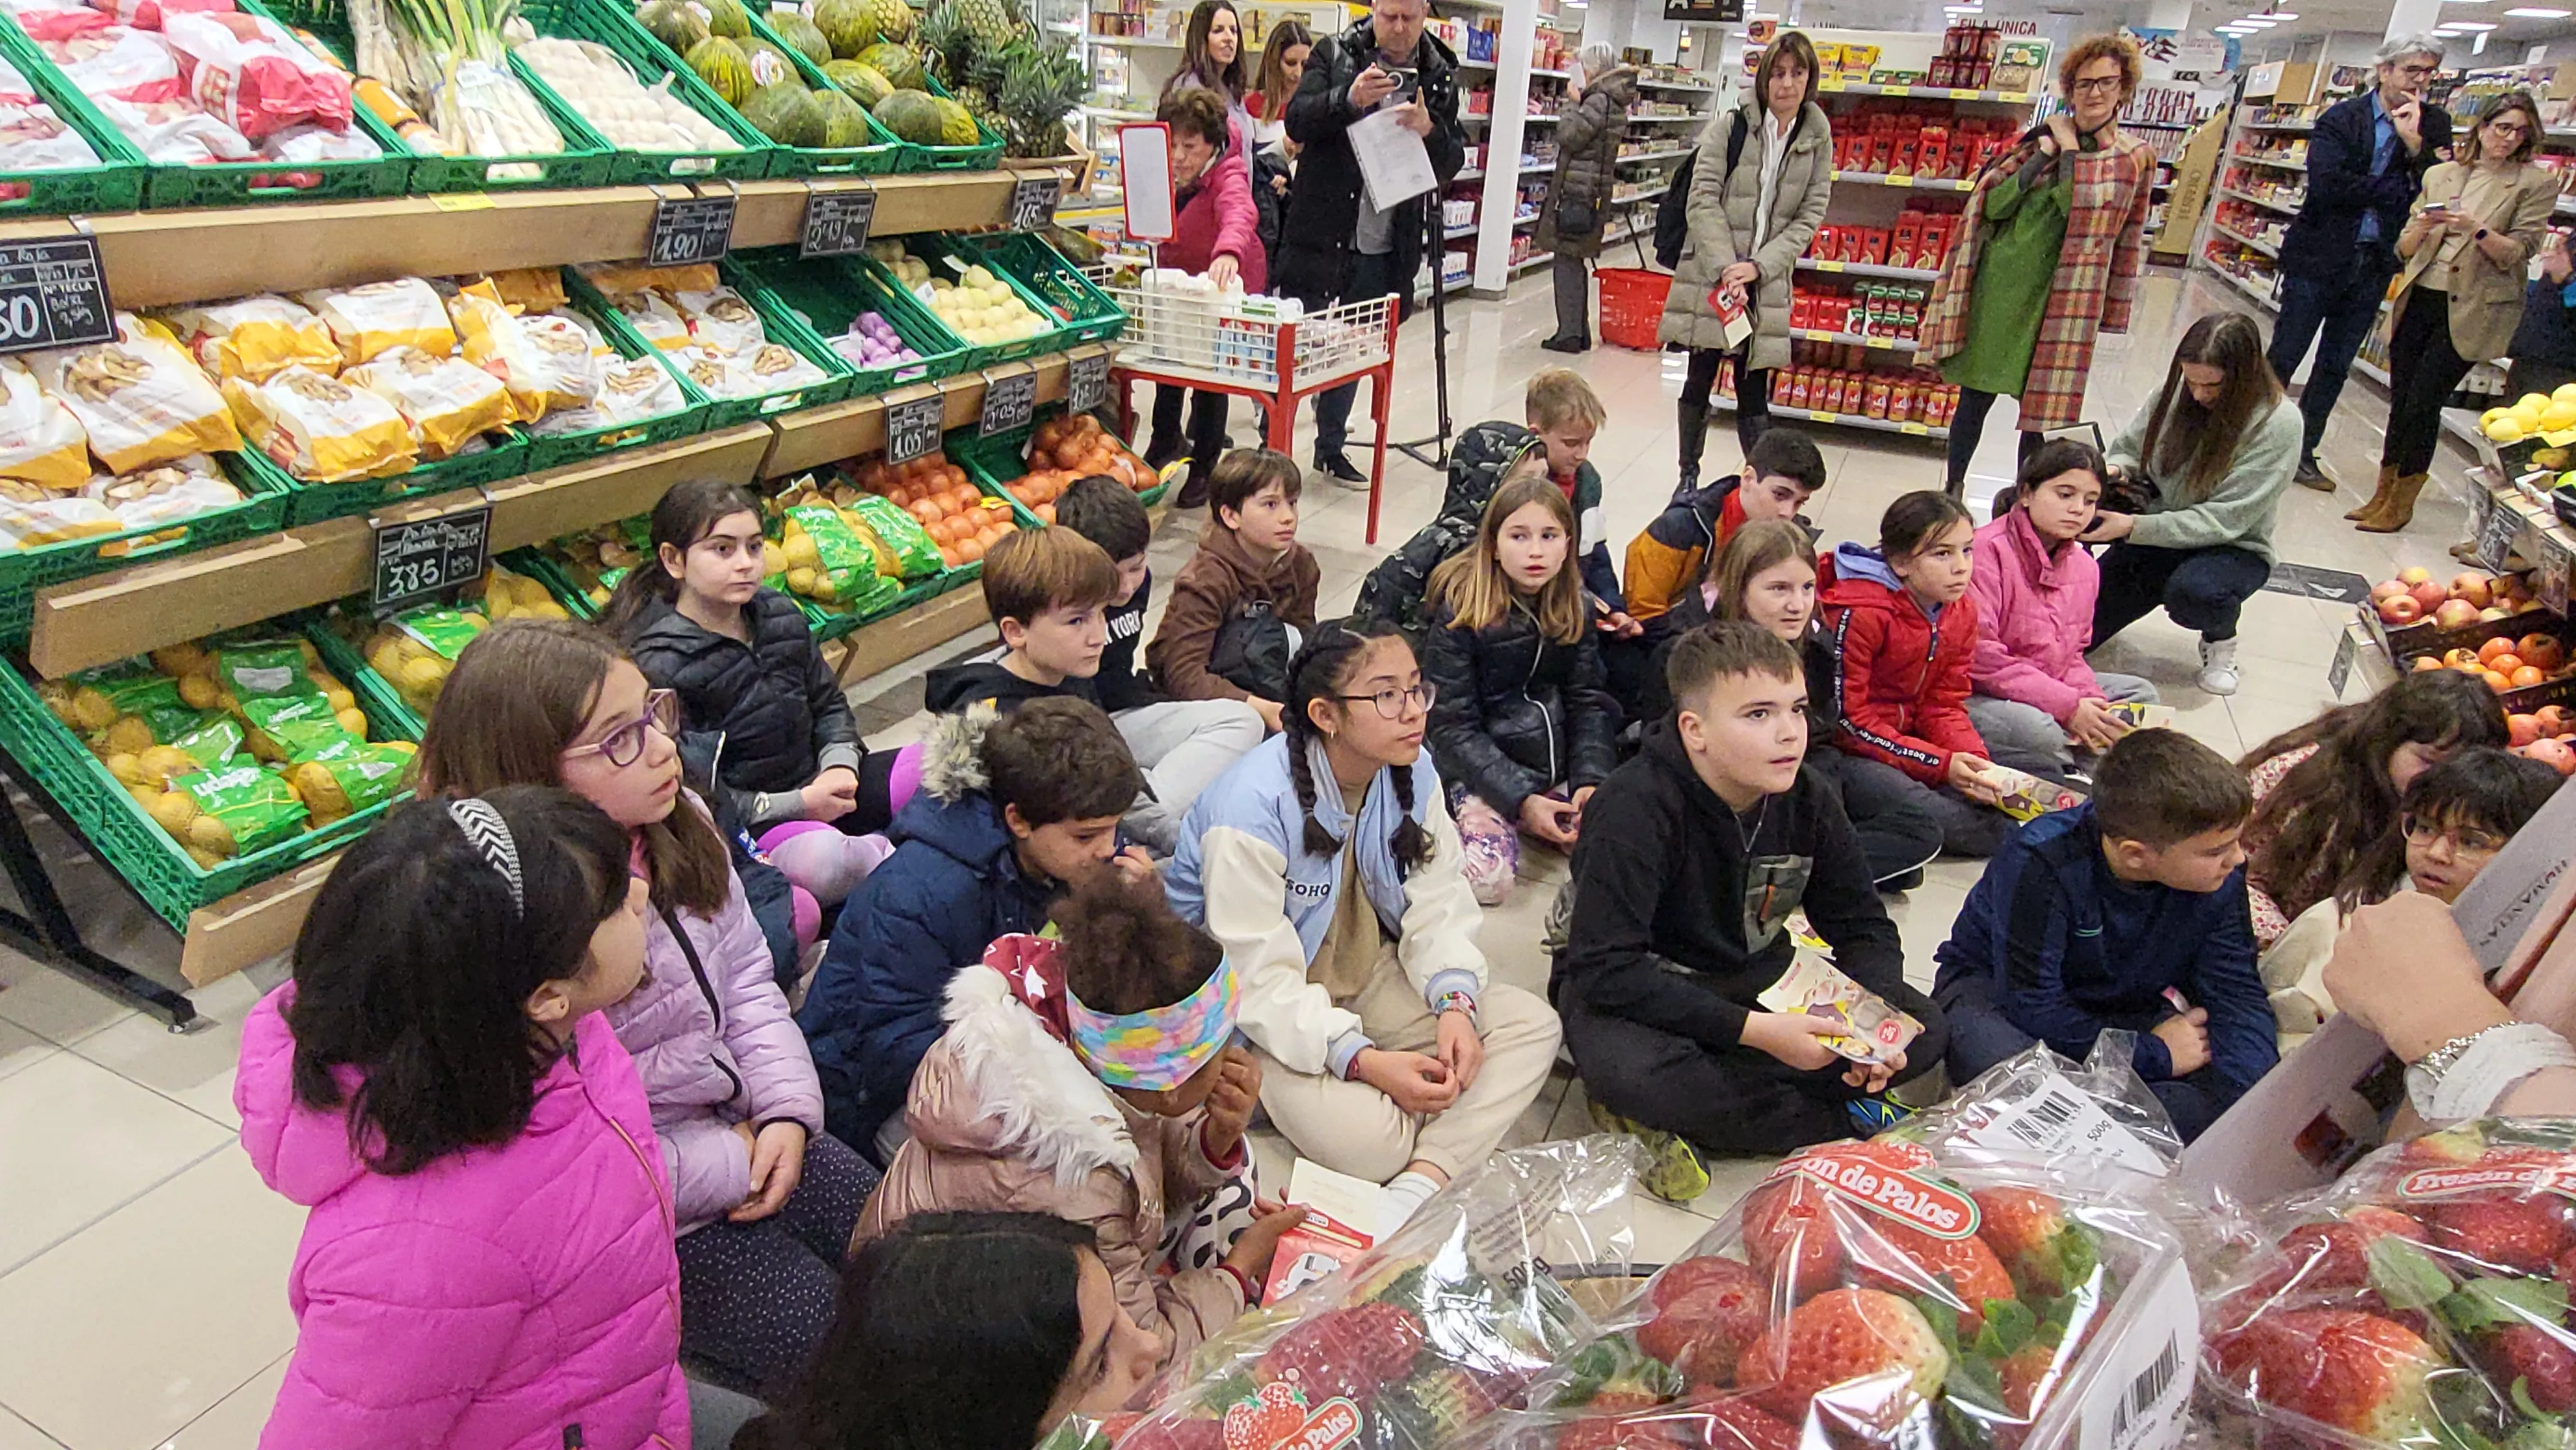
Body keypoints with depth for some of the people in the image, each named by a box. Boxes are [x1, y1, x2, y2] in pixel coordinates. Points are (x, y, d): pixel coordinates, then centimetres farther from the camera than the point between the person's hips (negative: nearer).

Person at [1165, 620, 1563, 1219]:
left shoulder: (1412, 771, -8)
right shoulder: (1252, 809, -28)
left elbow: (1440, 905, -5)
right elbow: (1259, 980, -26)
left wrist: (1456, 1003, -23)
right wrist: (1363, 1062, -33)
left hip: (1366, 975, 7)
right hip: (1259, 1011, -7)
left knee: (1533, 1024, -10)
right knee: (1369, 1140, -30)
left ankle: (1422, 1184, -23)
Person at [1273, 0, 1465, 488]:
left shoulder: (1441, 77, 5)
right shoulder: (1335, 54, -1)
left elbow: (1453, 163, 4)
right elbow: (1297, 122, -10)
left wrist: (1430, 132, -17)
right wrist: (1349, 98, -27)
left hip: (1384, 246, 3)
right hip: (1319, 232, -3)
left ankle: (1331, 447, 27)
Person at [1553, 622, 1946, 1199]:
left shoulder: (1806, 799, -7)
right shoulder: (1638, 806, -26)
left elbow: (1864, 928, 2)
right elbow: (1605, 969, -31)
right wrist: (1753, 1030, -35)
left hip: (1753, 977, 6)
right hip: (1638, 990, -6)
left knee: (1921, 1030, -11)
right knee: (1626, 1069, -39)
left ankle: (1677, 1117, -17)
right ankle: (1844, 1116, -16)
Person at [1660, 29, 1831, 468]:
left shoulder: (1817, 142, 5)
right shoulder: (1729, 128, -2)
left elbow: (1808, 218, 3)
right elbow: (1702, 201, -7)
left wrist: (1757, 266, -11)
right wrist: (1726, 268, -16)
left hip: (1767, 281, 1)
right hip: (1711, 274, -1)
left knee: (1753, 390, 1)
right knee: (1700, 379, 6)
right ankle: (1689, 474, 22)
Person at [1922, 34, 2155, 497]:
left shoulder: (2135, 159, 0)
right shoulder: (2045, 138, 7)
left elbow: (2078, 212, -15)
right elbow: (1992, 204, -3)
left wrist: (2071, 151, -8)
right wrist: (2044, 154, -9)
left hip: (2062, 299, -2)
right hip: (2001, 283, 2)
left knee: (2043, 406, 3)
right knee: (1975, 398, 6)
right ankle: (1954, 487, 23)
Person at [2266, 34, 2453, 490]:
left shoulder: (2434, 125, 6)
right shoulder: (2341, 119, -5)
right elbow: (2329, 186, -19)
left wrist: (2414, 144, -16)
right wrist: (2403, 188, -12)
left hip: (2375, 264, 4)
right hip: (2320, 258, -4)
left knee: (2335, 367, 10)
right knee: (2284, 357, 0)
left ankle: (2303, 451, 18)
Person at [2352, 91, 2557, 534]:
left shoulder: (2537, 182, 1)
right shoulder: (2439, 175, 10)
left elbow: (2518, 254, -5)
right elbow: (2404, 248, 10)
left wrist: (2477, 230, -21)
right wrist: (2423, 228, -11)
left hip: (2471, 310, -3)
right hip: (2418, 299, 4)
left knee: (2423, 402, -6)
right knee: (2401, 400, 6)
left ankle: (2401, 505, 4)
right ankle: (2383, 494, 15)